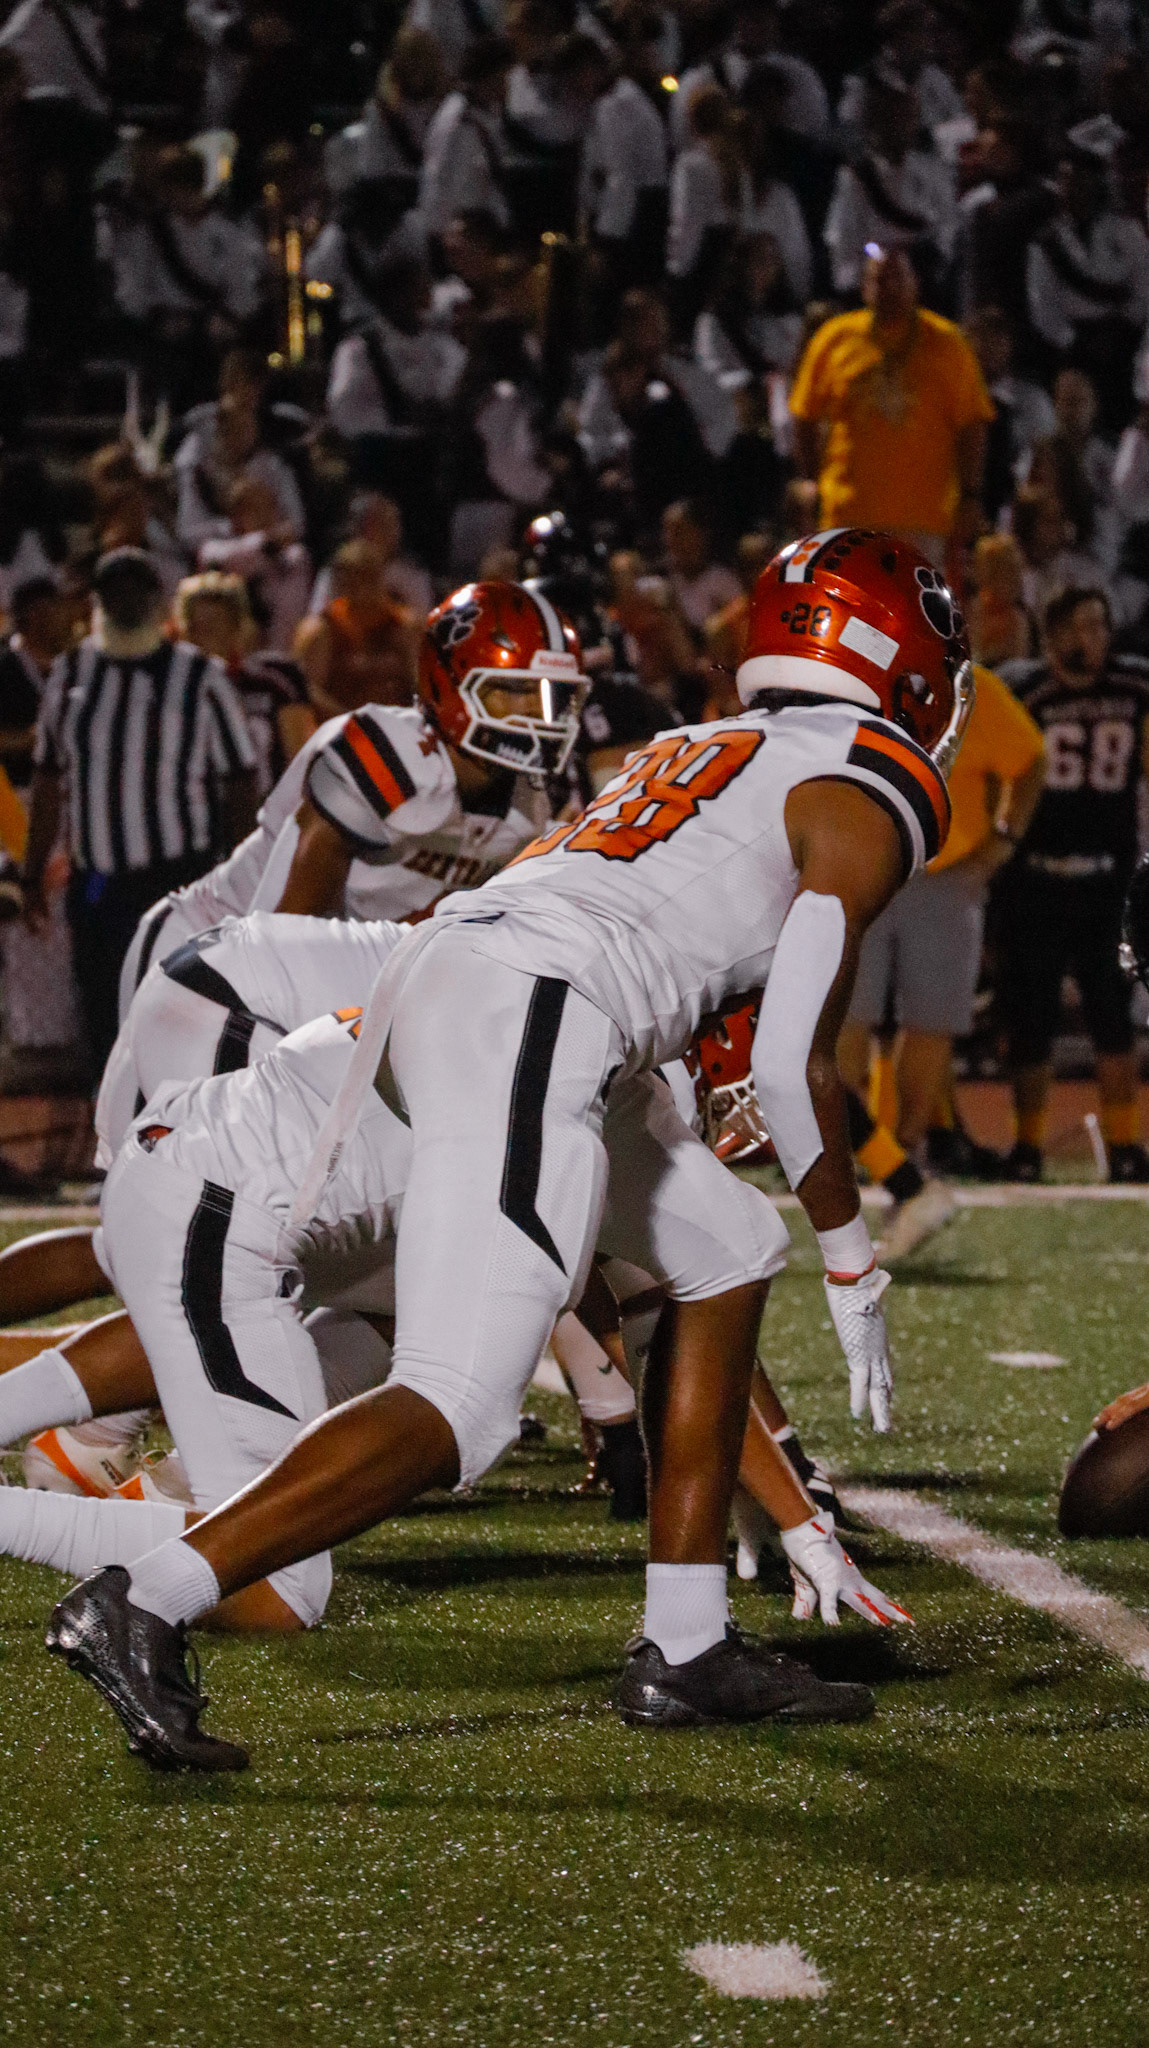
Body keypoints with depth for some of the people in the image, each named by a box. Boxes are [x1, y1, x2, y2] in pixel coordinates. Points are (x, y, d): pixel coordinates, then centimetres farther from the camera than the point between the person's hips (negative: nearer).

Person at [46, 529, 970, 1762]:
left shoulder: (703, 754, 30)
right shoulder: (868, 800, 5)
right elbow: (792, 1067, -2)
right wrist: (854, 1274, 8)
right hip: (530, 1020, -9)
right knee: (454, 1415, -14)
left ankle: (685, 1651, 17)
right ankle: (143, 1606, -23)